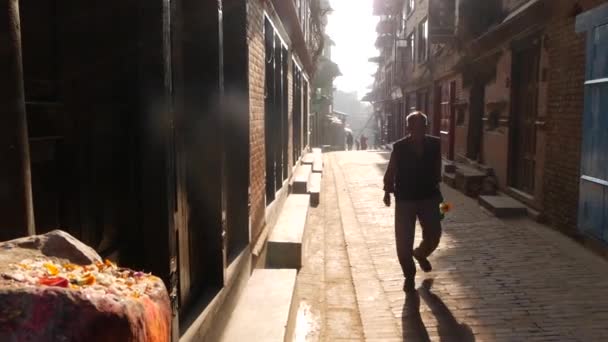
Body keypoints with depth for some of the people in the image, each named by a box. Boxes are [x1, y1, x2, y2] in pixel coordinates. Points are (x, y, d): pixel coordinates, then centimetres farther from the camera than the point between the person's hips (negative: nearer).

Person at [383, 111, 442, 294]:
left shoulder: (434, 145, -2)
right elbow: (391, 171, -2)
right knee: (404, 241, 0)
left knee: (434, 235, 9)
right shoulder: (399, 147, -10)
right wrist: (388, 191, -4)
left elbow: (437, 169, 9)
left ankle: (420, 254, 44)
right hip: (405, 199, -2)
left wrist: (436, 189, 14)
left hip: (429, 197, 3)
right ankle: (409, 276, 21)